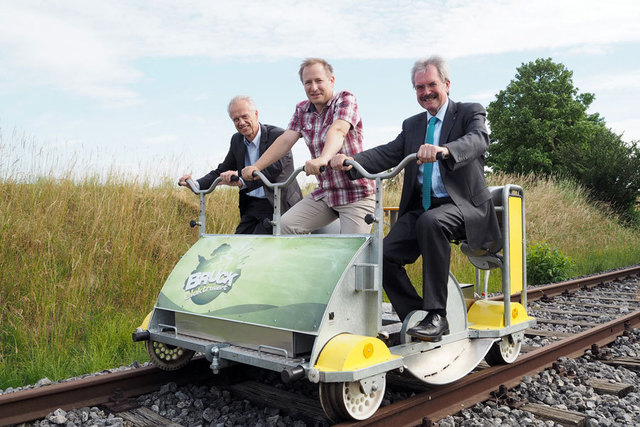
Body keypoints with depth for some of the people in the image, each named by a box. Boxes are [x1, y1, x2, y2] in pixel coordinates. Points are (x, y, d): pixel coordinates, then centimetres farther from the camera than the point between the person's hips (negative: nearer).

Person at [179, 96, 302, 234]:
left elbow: (275, 168, -25)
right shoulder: (237, 140, 11)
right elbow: (222, 171, 15)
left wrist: (242, 180, -36)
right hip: (251, 206, 7)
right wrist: (196, 184, -2)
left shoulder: (279, 135, -11)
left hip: (275, 206, -6)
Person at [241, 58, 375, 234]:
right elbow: (285, 140, 3)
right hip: (324, 193, 6)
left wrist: (323, 159, -47)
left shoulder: (345, 99, -9)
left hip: (355, 194, -5)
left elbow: (338, 130, -28)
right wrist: (256, 167, -8)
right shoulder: (302, 110, 10)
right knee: (285, 225, -9)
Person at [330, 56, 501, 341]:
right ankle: (416, 319, -1)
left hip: (462, 205, -5)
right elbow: (387, 154, 4)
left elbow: (478, 141, -18)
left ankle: (436, 315, -27)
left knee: (430, 222, -37)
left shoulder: (470, 113, 6)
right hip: (420, 209, 5)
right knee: (385, 254, -16)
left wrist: (444, 150, -41)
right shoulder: (412, 125, 20)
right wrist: (350, 162, -16)